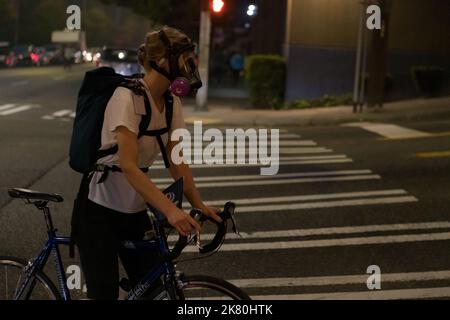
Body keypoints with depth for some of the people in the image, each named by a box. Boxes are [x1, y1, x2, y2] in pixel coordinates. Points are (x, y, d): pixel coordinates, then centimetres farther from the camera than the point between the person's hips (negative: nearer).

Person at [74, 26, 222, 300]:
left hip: (135, 212, 7)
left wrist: (199, 205, -14)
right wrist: (171, 210, -38)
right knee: (104, 294, -6)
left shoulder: (172, 103, 0)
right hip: (100, 211, -7)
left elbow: (177, 162, 0)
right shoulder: (128, 98, -22)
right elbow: (128, 166, -30)